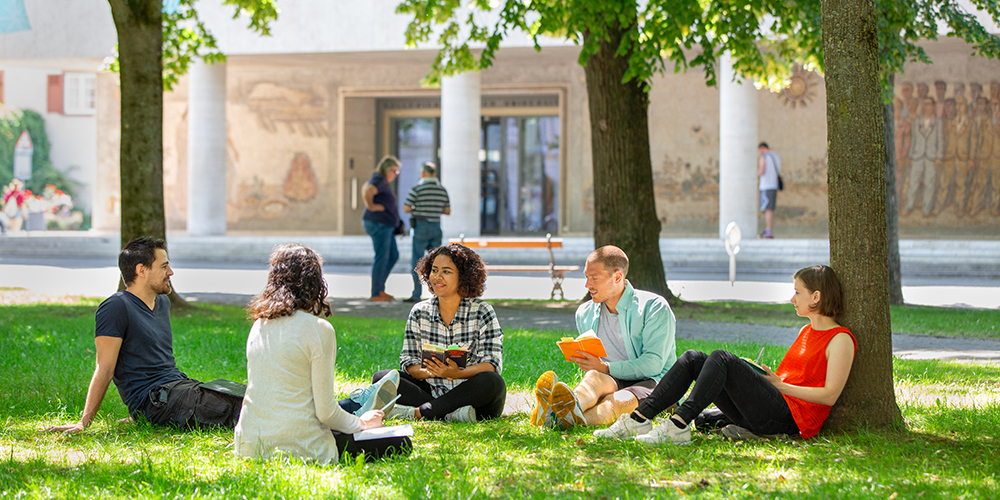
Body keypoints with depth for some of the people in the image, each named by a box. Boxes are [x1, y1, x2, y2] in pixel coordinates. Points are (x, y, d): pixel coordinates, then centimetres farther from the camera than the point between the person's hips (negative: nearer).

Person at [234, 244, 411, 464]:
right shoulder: (319, 330, -13)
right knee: (401, 444, -1)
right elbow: (325, 411, -12)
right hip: (297, 448, -8)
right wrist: (360, 423, 9)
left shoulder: (259, 324, 7)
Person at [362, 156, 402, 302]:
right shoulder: (379, 180, -15)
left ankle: (380, 288, 17)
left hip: (385, 226, 11)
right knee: (382, 258, -7)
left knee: (393, 256, 15)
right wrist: (371, 206, -19)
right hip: (378, 224, -11)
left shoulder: (381, 180, 16)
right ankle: (376, 294, -3)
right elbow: (367, 192, -34)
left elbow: (365, 188, 34)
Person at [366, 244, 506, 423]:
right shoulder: (419, 313, 8)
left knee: (492, 382, -35)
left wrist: (457, 373, -28)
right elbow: (409, 363, 4)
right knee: (382, 378, -16)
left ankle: (417, 412, -31)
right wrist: (428, 372, -20)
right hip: (431, 391, 3)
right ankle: (450, 413, -31)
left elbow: (492, 365, -10)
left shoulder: (482, 312, -1)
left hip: (473, 395, -3)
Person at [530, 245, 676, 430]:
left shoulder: (654, 307, -4)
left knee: (617, 401, -38)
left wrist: (606, 368, -22)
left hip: (652, 382, -4)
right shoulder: (585, 314, 14)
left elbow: (654, 364, -14)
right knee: (594, 376, -33)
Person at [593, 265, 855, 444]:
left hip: (791, 417, -9)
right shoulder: (806, 331, 26)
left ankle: (678, 426, -37)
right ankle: (639, 420, -18)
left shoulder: (840, 339, -2)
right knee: (693, 359, -4)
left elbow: (829, 395, -12)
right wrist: (760, 375, 12)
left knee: (721, 359, -27)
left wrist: (780, 385, -9)